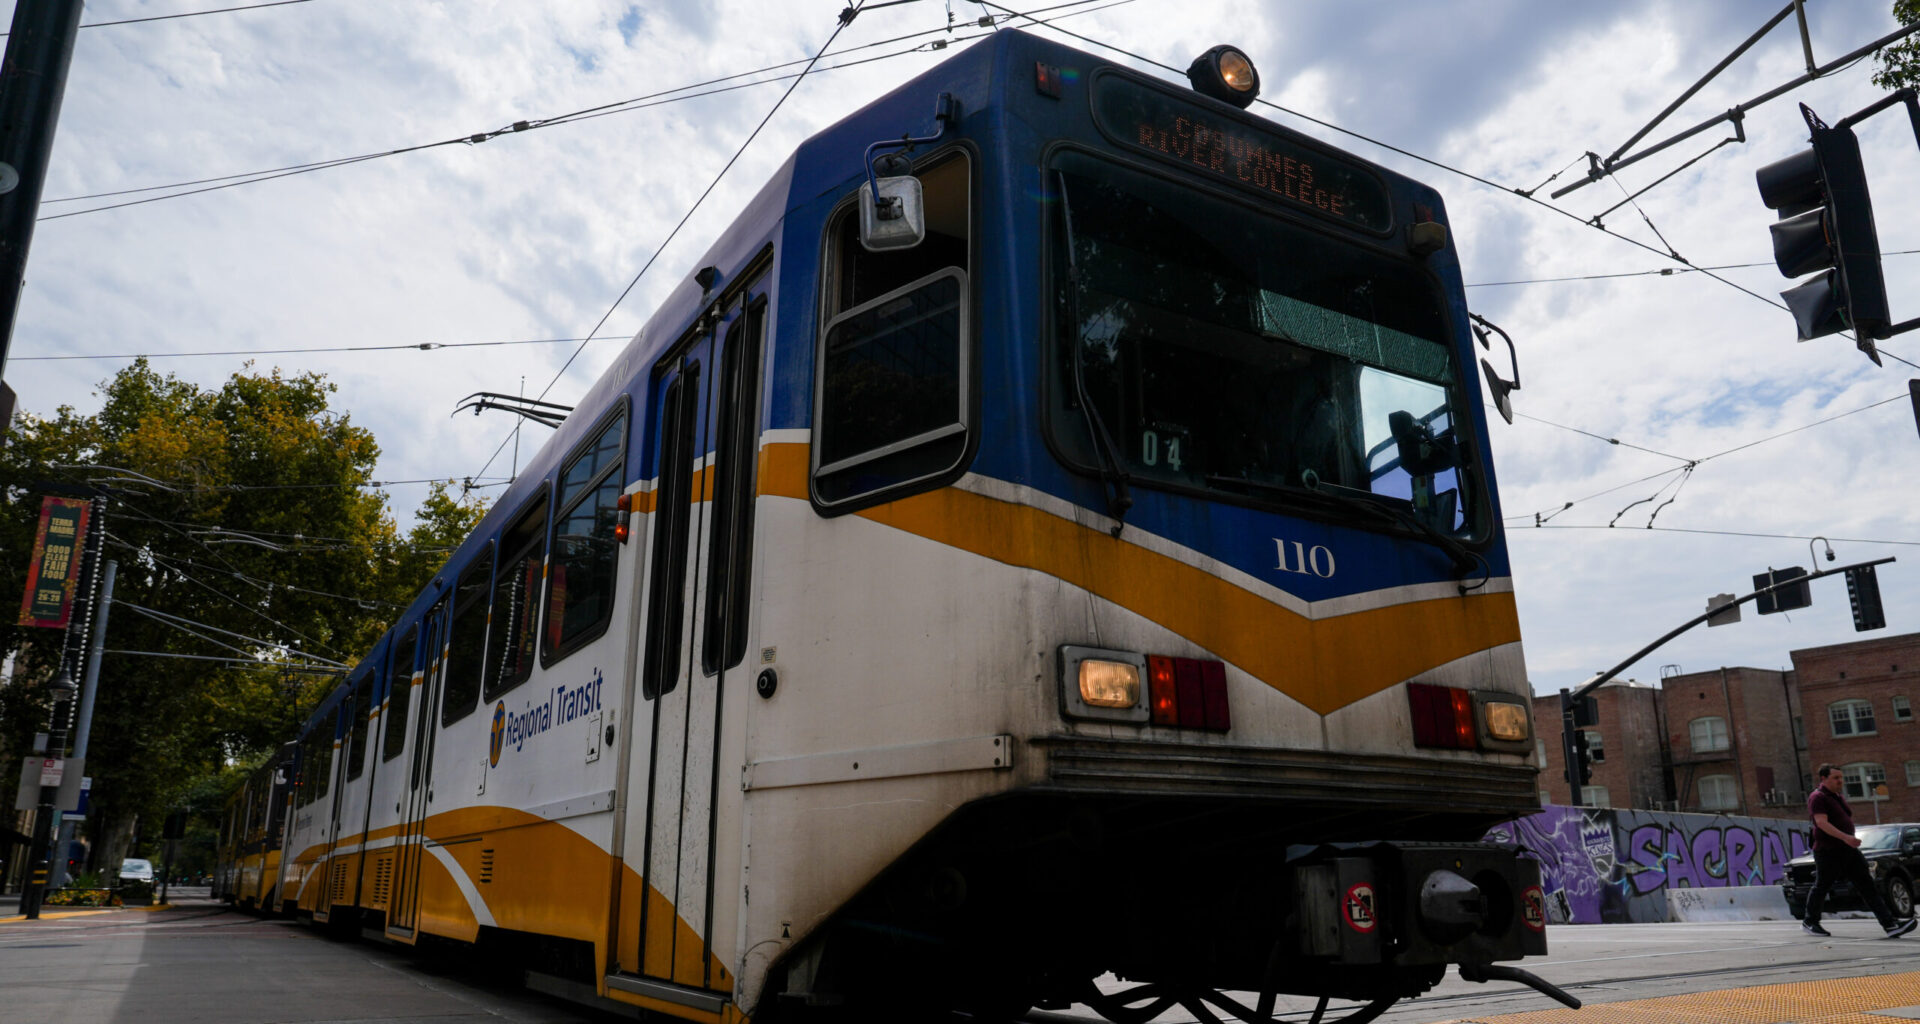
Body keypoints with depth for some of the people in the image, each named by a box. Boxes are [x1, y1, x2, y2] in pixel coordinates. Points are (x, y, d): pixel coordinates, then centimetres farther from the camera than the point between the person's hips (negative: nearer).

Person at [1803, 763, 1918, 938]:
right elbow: (1822, 823, -24)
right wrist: (1845, 837, -33)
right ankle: (1809, 923, 15)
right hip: (1827, 852, -8)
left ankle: (1890, 925, -8)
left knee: (1868, 887, -2)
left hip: (1848, 850, 8)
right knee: (1821, 888, 2)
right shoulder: (1817, 797, -12)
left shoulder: (1839, 796, 17)